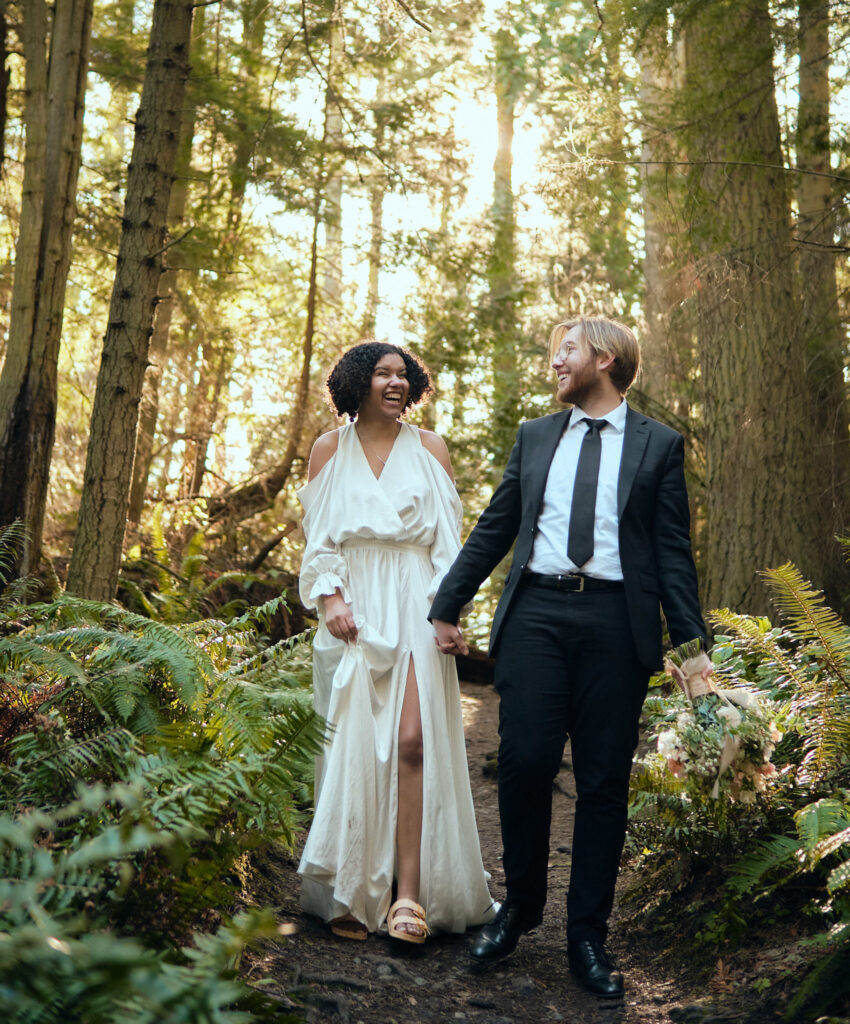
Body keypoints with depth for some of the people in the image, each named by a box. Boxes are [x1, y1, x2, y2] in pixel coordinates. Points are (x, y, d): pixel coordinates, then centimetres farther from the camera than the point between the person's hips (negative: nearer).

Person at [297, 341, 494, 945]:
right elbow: (318, 538, 9)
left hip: (413, 609, -1)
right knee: (352, 747, 1)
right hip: (353, 610, 1)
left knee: (412, 741, -12)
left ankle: (409, 894, -8)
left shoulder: (429, 448, 10)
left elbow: (449, 537, 7)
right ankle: (351, 893, 11)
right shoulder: (330, 449, 10)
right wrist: (330, 598, -7)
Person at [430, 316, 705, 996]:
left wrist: (690, 641, -3)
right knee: (524, 764, -4)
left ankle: (588, 935, 17)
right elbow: (494, 529, 16)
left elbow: (673, 551, 4)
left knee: (604, 781, 3)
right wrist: (448, 606, 13)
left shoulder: (660, 444, 9)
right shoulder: (534, 437, 16)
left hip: (617, 622, -1)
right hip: (536, 614, 2)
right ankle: (520, 908, 20)